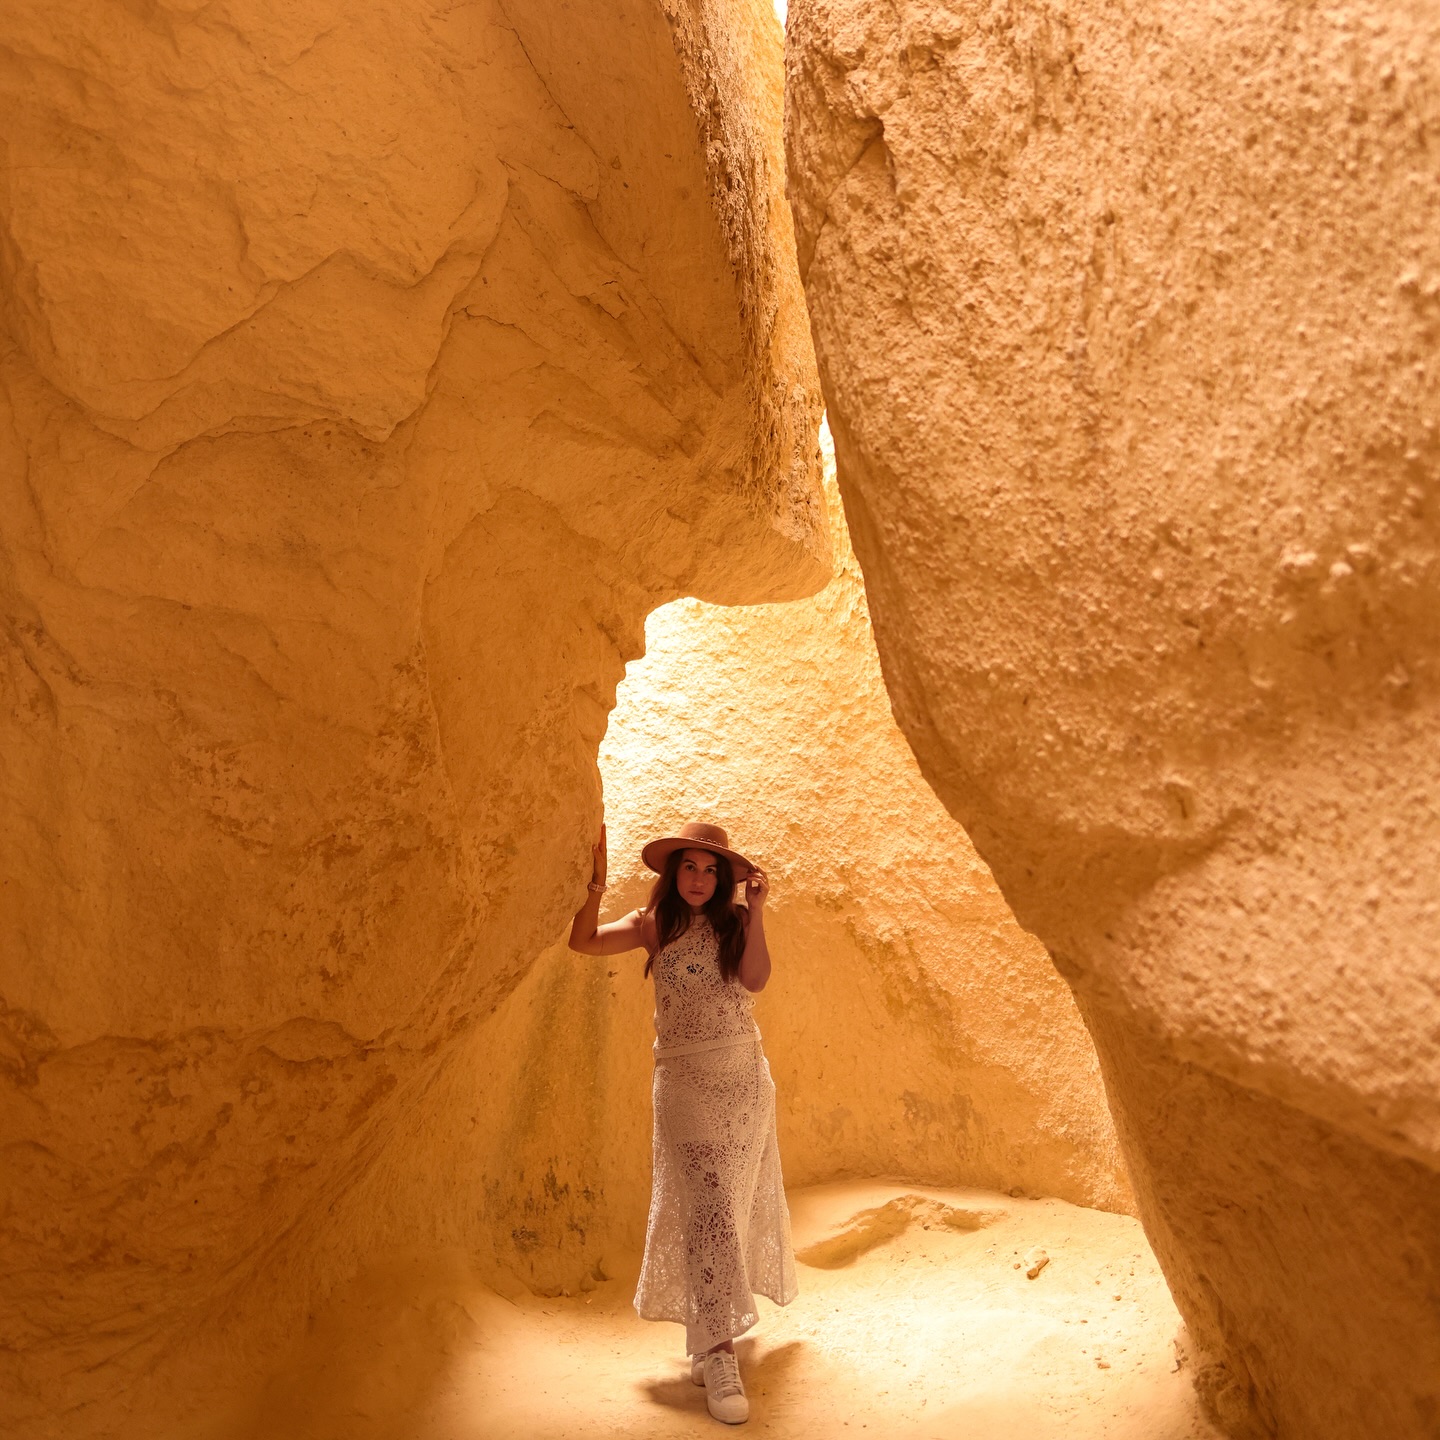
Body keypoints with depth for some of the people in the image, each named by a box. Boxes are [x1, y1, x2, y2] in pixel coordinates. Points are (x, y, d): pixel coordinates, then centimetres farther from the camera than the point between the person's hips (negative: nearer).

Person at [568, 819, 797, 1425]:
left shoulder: (735, 922, 4)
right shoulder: (654, 925, 2)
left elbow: (754, 979, -13)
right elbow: (583, 941, -9)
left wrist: (755, 912, -17)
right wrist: (596, 881, -18)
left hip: (745, 1076, 2)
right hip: (685, 1079, -2)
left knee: (736, 1197, 11)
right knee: (708, 1204, -11)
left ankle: (721, 1312, 35)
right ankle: (716, 1355, -12)